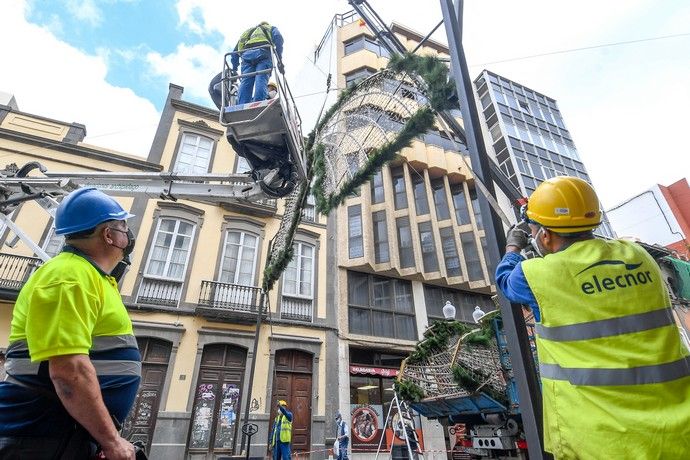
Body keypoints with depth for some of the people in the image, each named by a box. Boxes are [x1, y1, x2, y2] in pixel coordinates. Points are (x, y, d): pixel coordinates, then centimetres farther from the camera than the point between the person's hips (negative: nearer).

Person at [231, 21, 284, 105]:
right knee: (261, 81, -20)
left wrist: (234, 68, 34)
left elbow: (235, 51, 34)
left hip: (246, 55, 3)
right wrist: (279, 59, 1)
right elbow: (278, 38, 9)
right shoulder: (271, 28, 34)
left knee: (245, 83, -12)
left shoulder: (247, 31, 44)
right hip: (262, 53, -3)